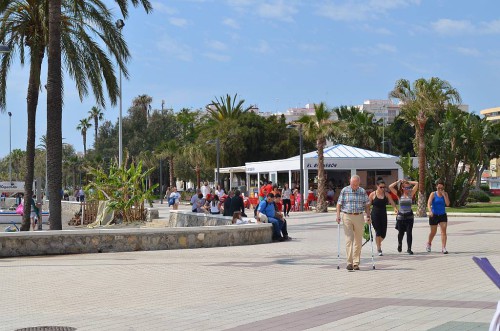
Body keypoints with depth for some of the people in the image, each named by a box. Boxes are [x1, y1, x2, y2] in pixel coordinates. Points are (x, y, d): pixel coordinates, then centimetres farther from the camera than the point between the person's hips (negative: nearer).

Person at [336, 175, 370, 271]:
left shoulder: (363, 191, 8)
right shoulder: (344, 190, 3)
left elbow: (366, 205, 12)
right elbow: (339, 203, 2)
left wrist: (368, 216, 2)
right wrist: (338, 215, -8)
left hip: (359, 217, 2)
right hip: (347, 216, -2)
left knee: (358, 240, 5)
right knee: (349, 239, -8)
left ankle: (356, 263, 12)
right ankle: (349, 262, -9)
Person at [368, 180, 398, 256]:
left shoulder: (386, 194, 5)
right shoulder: (372, 194, -3)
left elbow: (392, 202, -5)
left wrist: (395, 208, -25)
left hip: (383, 215, 3)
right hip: (375, 215, -3)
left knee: (383, 233, 3)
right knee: (378, 231, -8)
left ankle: (378, 243, 33)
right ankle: (379, 249, 2)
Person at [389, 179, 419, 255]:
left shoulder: (411, 194, 1)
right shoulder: (399, 194, 0)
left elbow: (417, 184, -3)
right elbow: (390, 187, -8)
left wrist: (408, 182, 3)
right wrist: (398, 182, 0)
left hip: (409, 216, 0)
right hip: (400, 216, 0)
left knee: (409, 233, -5)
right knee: (400, 233, 11)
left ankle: (409, 249, 3)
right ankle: (399, 243, 40)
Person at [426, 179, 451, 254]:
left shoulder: (445, 194, 1)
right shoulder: (433, 194, -7)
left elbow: (447, 204, -10)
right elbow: (429, 204, -17)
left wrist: (444, 195, -16)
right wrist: (430, 211, -35)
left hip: (443, 215, 2)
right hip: (434, 215, -2)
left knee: (443, 231, -10)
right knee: (433, 232, 10)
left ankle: (443, 248, -9)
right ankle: (429, 243, 37)